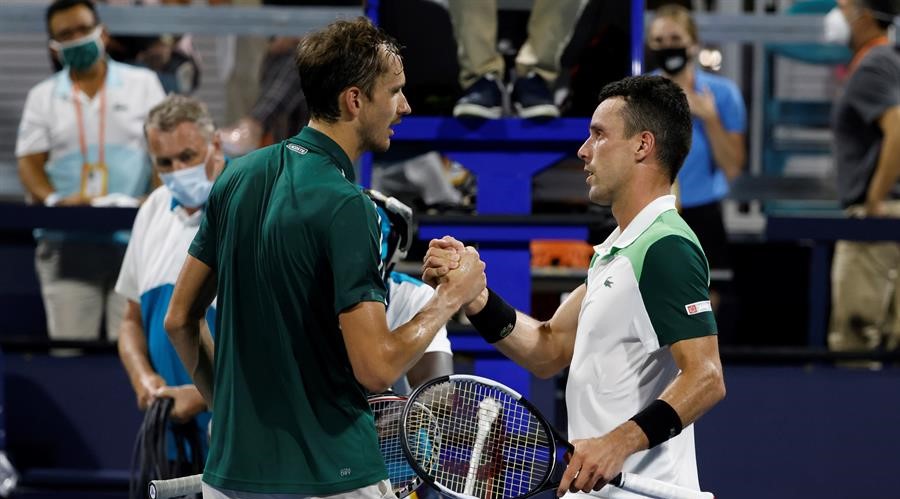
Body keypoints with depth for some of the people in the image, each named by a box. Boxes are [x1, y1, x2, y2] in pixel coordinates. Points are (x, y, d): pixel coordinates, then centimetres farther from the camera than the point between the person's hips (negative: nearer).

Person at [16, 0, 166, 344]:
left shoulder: (142, 84, 11)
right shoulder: (43, 96, 15)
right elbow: (29, 163, 8)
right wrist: (55, 200, -13)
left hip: (134, 238, -1)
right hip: (67, 242, 1)